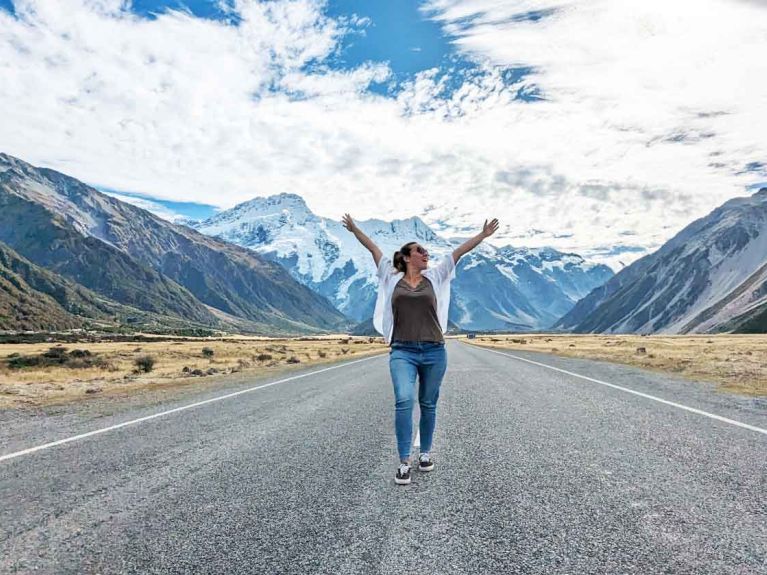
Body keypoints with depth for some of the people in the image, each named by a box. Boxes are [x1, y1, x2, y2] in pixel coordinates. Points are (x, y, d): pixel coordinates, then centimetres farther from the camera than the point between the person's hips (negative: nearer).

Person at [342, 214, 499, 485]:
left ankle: (425, 453, 31)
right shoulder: (392, 278, 7)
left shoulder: (435, 277, 9)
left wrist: (483, 235, 10)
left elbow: (459, 251, 10)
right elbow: (373, 249, 12)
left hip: (434, 352, 2)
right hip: (402, 352, -2)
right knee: (403, 401, -18)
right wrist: (354, 229, 17)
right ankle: (404, 462, -6)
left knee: (428, 405, 11)